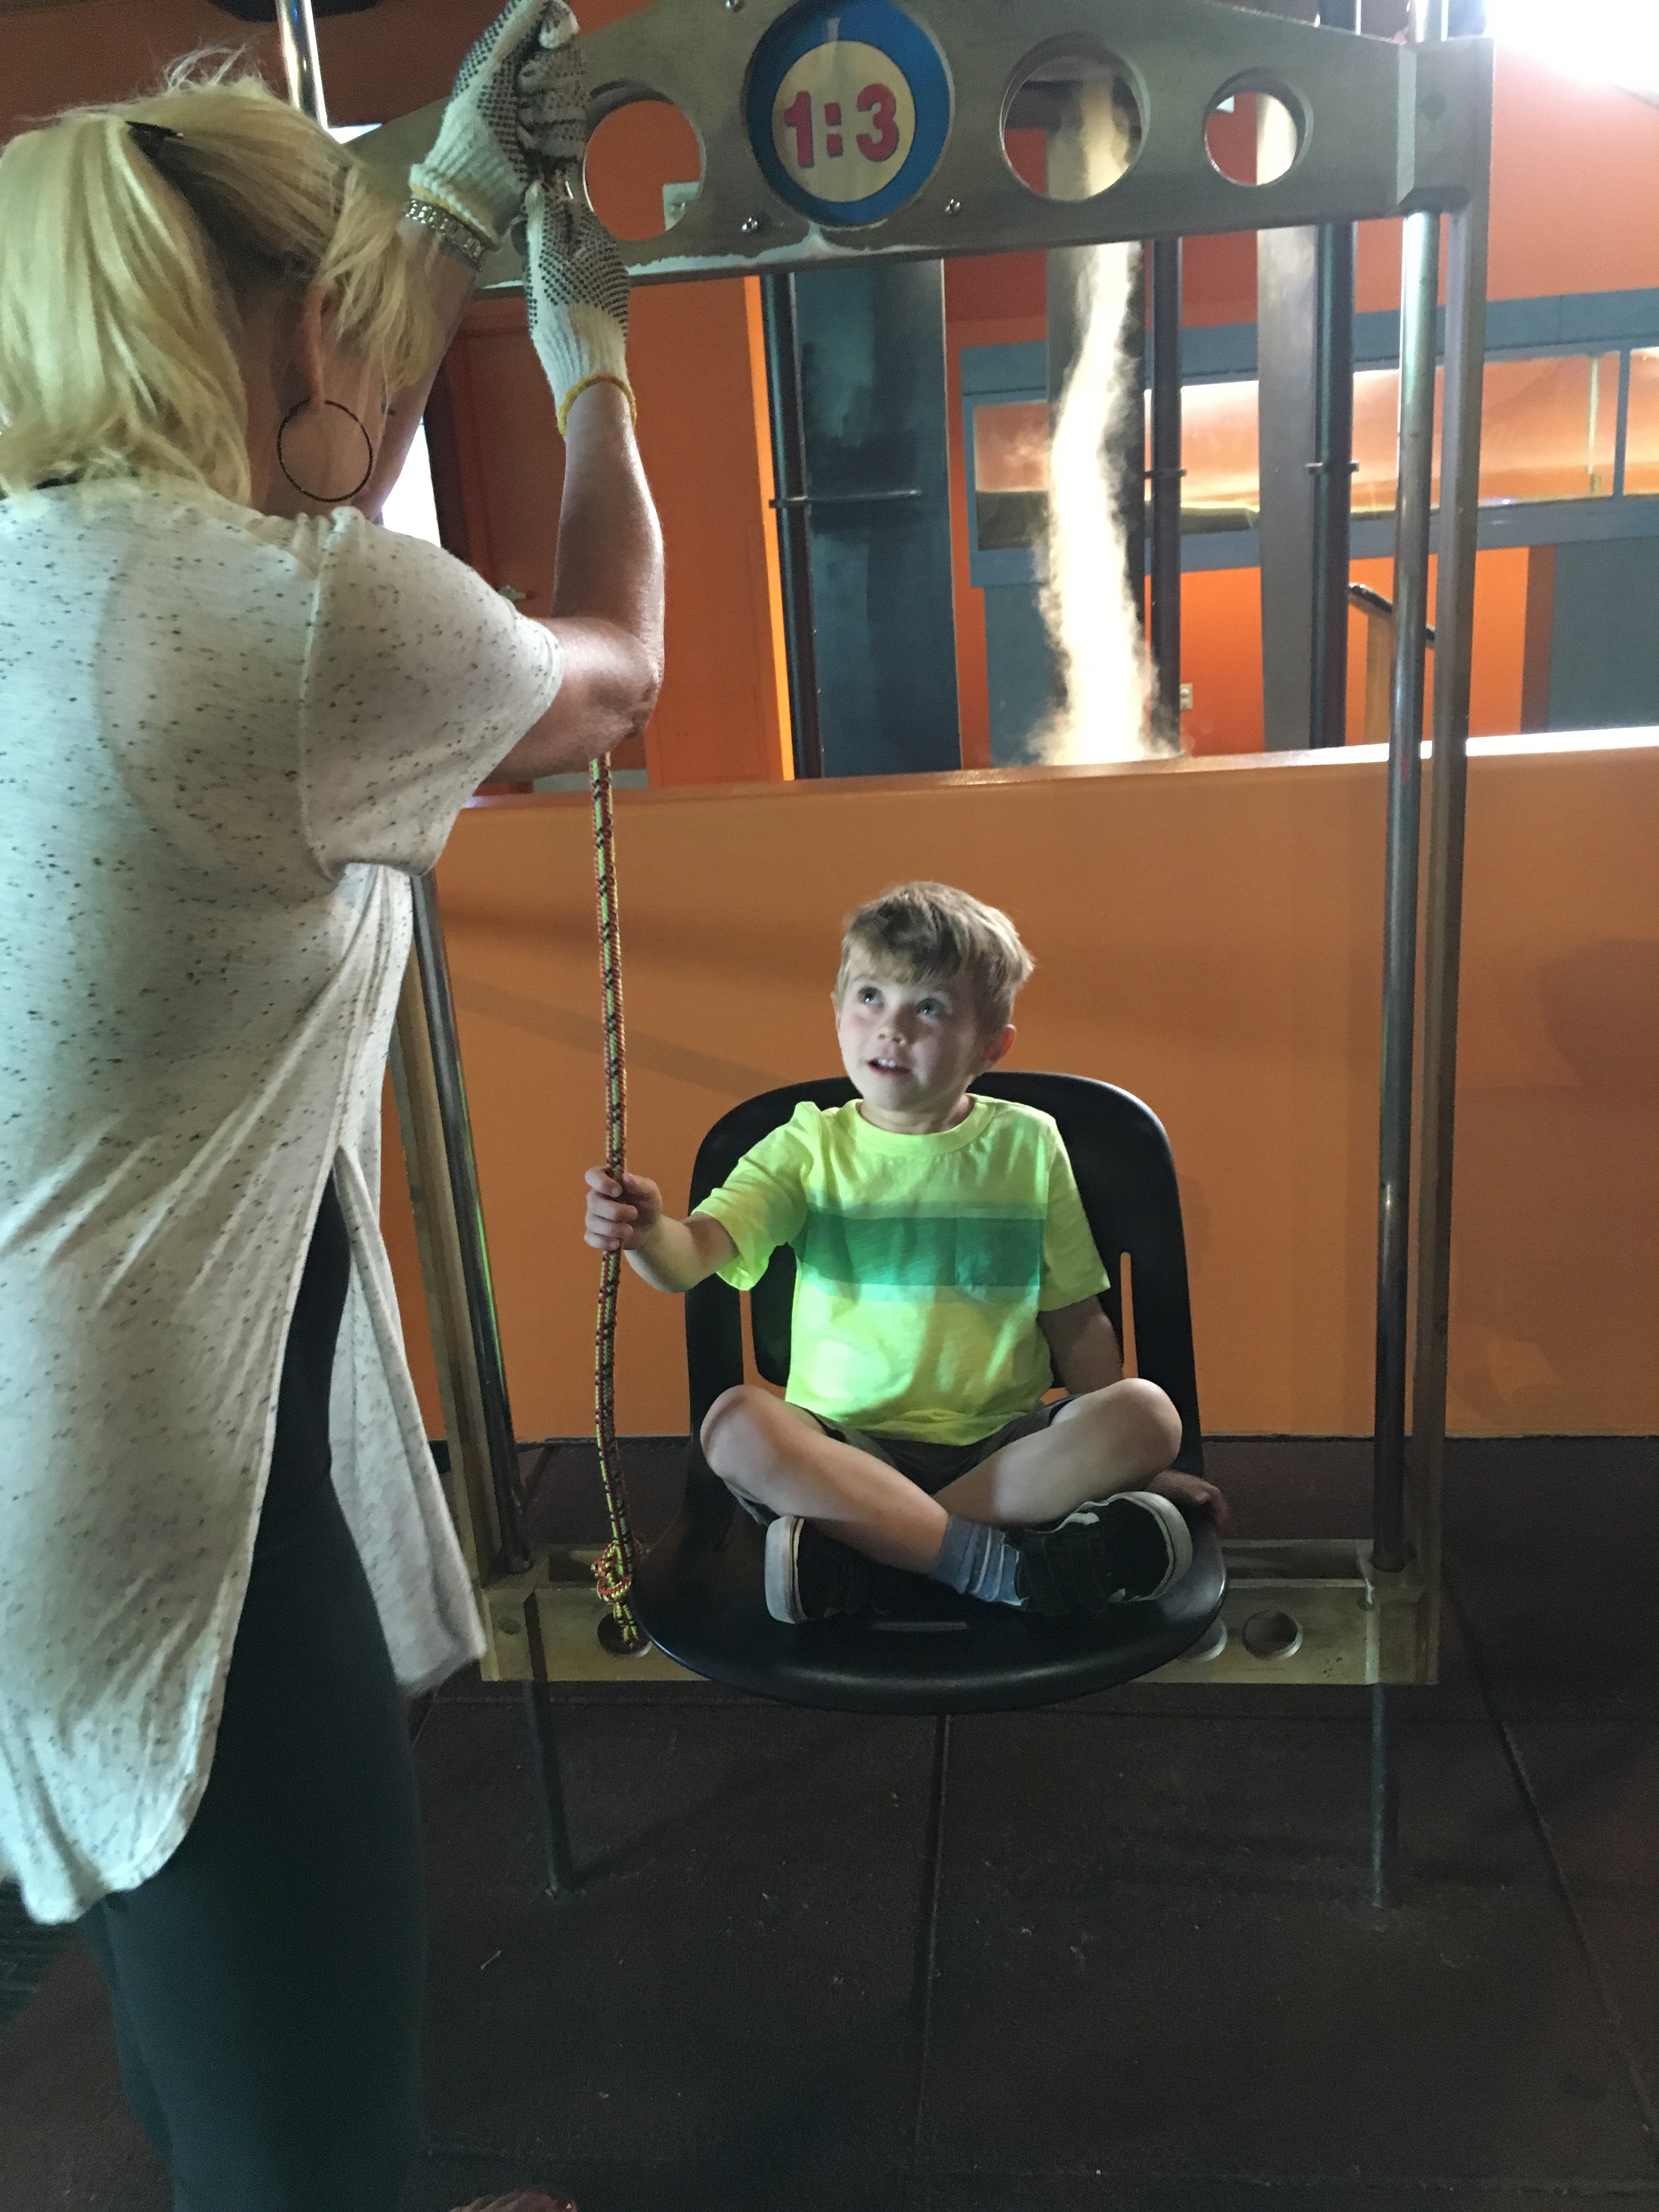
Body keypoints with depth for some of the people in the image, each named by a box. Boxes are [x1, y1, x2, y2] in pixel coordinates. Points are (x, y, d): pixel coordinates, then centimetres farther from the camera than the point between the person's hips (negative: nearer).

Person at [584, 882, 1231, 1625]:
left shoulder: (1027, 1144, 5)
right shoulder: (810, 1147, 2)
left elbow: (1075, 1319, 9)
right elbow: (693, 1254, -11)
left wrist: (1124, 1455, 4)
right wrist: (646, 1230, -35)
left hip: (1003, 1443, 1)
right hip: (848, 1445, -1)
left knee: (1148, 1412, -25)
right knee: (735, 1423, -29)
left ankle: (861, 1554, -26)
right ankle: (1000, 1563, -28)